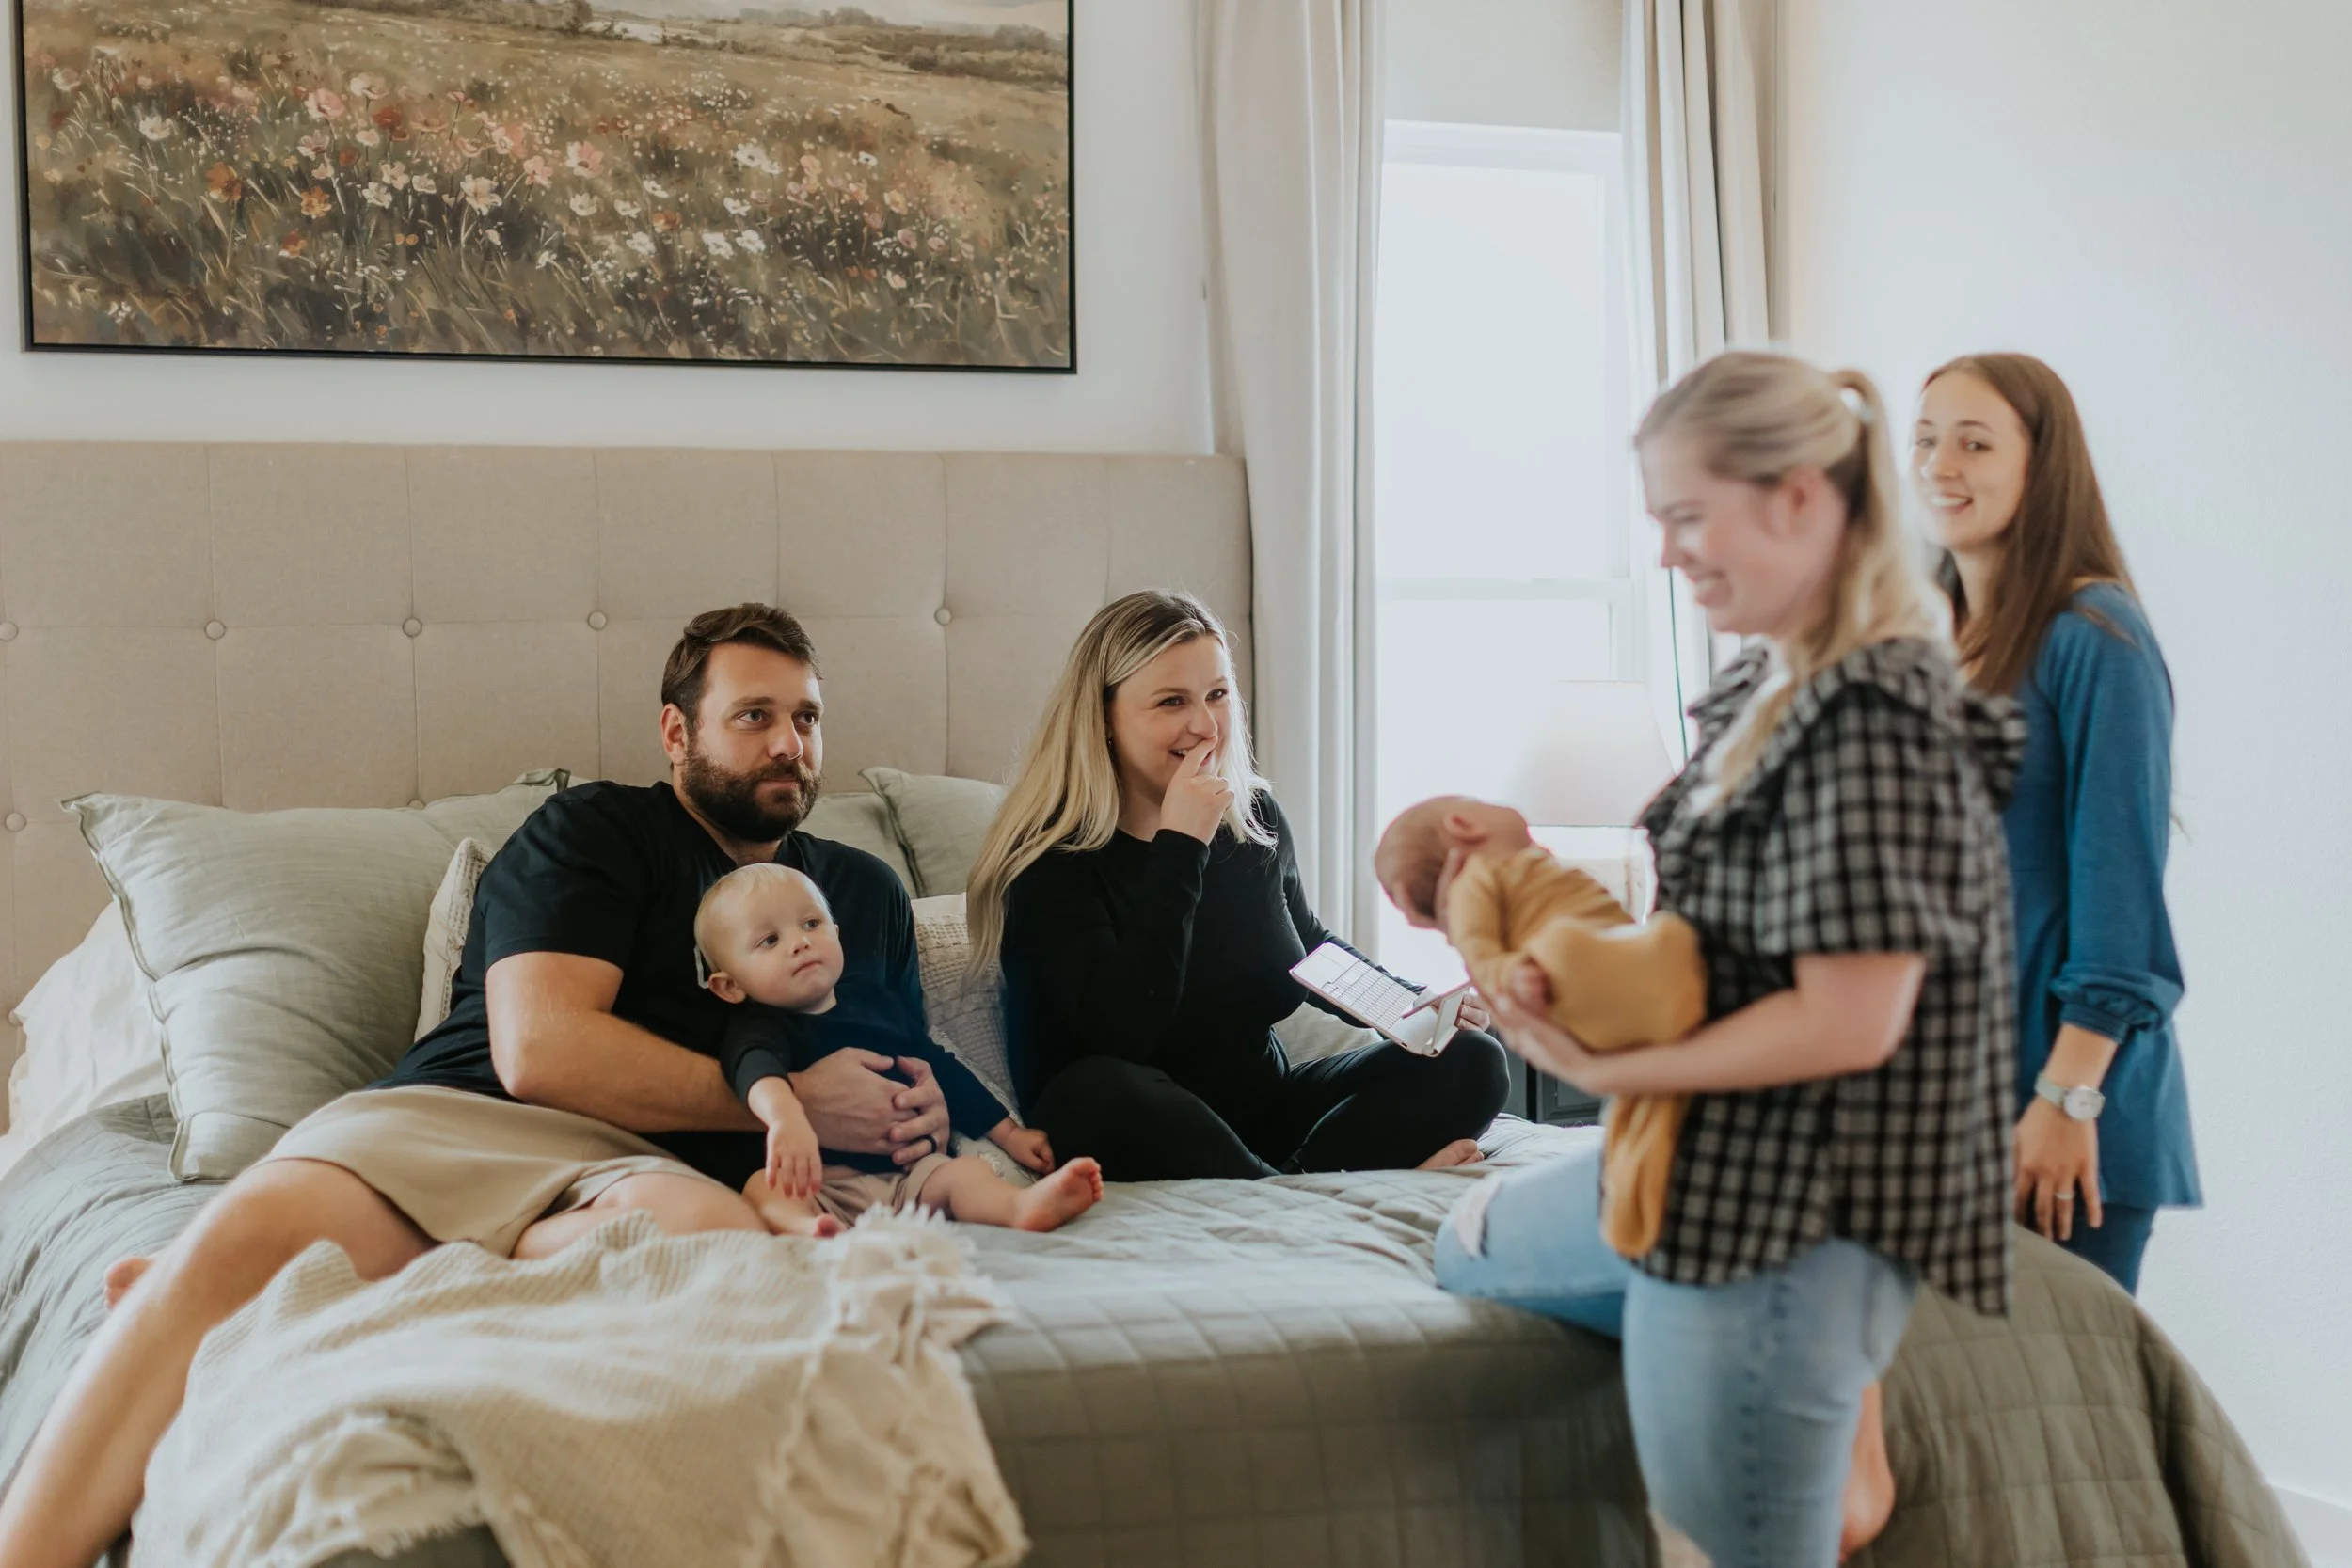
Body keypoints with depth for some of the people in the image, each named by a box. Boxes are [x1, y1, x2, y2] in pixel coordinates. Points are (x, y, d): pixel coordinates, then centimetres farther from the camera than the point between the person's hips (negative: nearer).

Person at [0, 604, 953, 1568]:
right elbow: (538, 1050, -3)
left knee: (715, 1233, -39)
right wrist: (786, 1101, -2)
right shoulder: (597, 829, 13)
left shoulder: (865, 893, 29)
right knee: (255, 1226, -35)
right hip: (460, 1117, -2)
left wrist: (920, 1118, 7)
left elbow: (900, 1079, 35)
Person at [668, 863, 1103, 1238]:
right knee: (762, 1186, -32)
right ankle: (807, 1232, -64)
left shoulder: (880, 1002, 20)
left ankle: (1023, 1205, -49)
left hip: (908, 1170, 5)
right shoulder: (758, 1028, 0)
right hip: (818, 1183, -5)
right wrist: (786, 1117, -50)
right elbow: (756, 1068, -26)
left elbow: (943, 1070, 31)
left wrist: (1009, 1134, 30)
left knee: (963, 1171, -20)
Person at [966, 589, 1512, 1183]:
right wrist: (1181, 846, -25)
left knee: (1470, 1063, -7)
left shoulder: (1256, 818, 5)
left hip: (1262, 1109, 6)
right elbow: (1123, 1035, -29)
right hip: (1132, 1134, -6)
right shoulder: (1053, 857, -14)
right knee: (1099, 1089, -39)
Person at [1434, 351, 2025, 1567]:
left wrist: (1606, 1069, -19)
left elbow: (1848, 1021, -26)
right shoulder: (1770, 688, 6)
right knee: (1473, 1244, 30)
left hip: (1788, 1220, -10)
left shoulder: (1875, 717, -22)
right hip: (1707, 1174, 11)